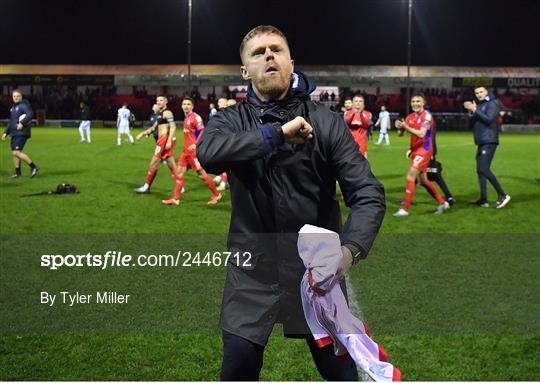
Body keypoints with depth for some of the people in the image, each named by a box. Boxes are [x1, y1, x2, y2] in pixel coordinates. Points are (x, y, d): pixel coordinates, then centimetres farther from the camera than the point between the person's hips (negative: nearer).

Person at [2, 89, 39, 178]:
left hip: (22, 133, -9)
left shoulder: (23, 105, -8)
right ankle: (17, 172, 17)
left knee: (16, 152, -15)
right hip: (14, 134, 9)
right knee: (14, 153, 9)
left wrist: (22, 123, -30)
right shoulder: (13, 108, 20)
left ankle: (33, 167, -8)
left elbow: (30, 114, -25)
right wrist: (6, 132, 24)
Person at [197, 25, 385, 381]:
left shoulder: (326, 121, -5)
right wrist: (277, 133, -28)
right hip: (252, 270, 1)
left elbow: (368, 193, -13)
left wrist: (350, 249, -32)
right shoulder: (232, 121, 0)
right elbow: (208, 152, -24)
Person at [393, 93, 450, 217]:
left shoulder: (427, 116, -13)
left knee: (410, 176, -16)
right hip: (416, 150, 9)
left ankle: (405, 209, -14)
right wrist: (400, 127, -13)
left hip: (424, 150, -9)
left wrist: (406, 127, -32)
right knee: (423, 181, 15)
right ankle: (442, 203, 28)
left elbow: (421, 134, -25)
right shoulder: (410, 117, 9)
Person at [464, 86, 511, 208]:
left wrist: (475, 110, -14)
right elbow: (471, 124, 17)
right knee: (480, 170, 7)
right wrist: (471, 112, 1)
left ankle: (503, 195, -12)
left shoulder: (492, 104, -5)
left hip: (489, 142, -9)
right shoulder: (479, 106, 18)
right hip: (481, 143, 9)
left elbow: (489, 119, -19)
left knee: (484, 169, -17)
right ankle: (483, 200, 11)